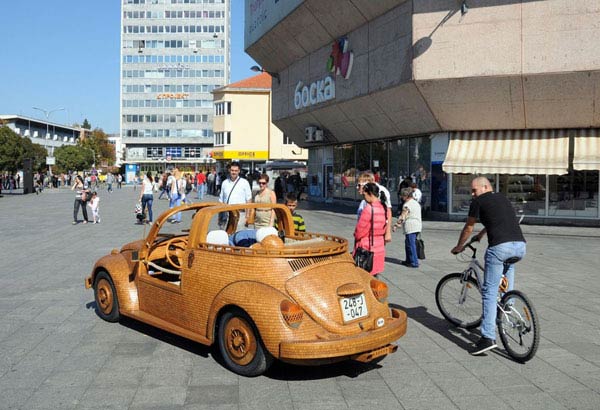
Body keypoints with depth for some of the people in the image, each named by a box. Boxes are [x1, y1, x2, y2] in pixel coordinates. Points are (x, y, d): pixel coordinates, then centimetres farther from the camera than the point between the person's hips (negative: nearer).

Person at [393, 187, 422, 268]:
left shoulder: (407, 205, -13)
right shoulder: (416, 203, 16)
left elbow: (402, 217, -16)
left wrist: (396, 225, -9)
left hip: (410, 227, -10)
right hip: (418, 226, 10)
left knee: (411, 245, -5)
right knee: (408, 244, 18)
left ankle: (414, 263, -4)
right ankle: (409, 260, 24)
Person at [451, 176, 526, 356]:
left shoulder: (478, 201, 9)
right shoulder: (503, 198, 27)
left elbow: (468, 228, 18)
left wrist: (459, 247, 34)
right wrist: (482, 234, 59)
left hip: (500, 246, -6)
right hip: (520, 245, 6)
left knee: (489, 292, -2)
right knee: (508, 264, 36)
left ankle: (488, 337, -7)